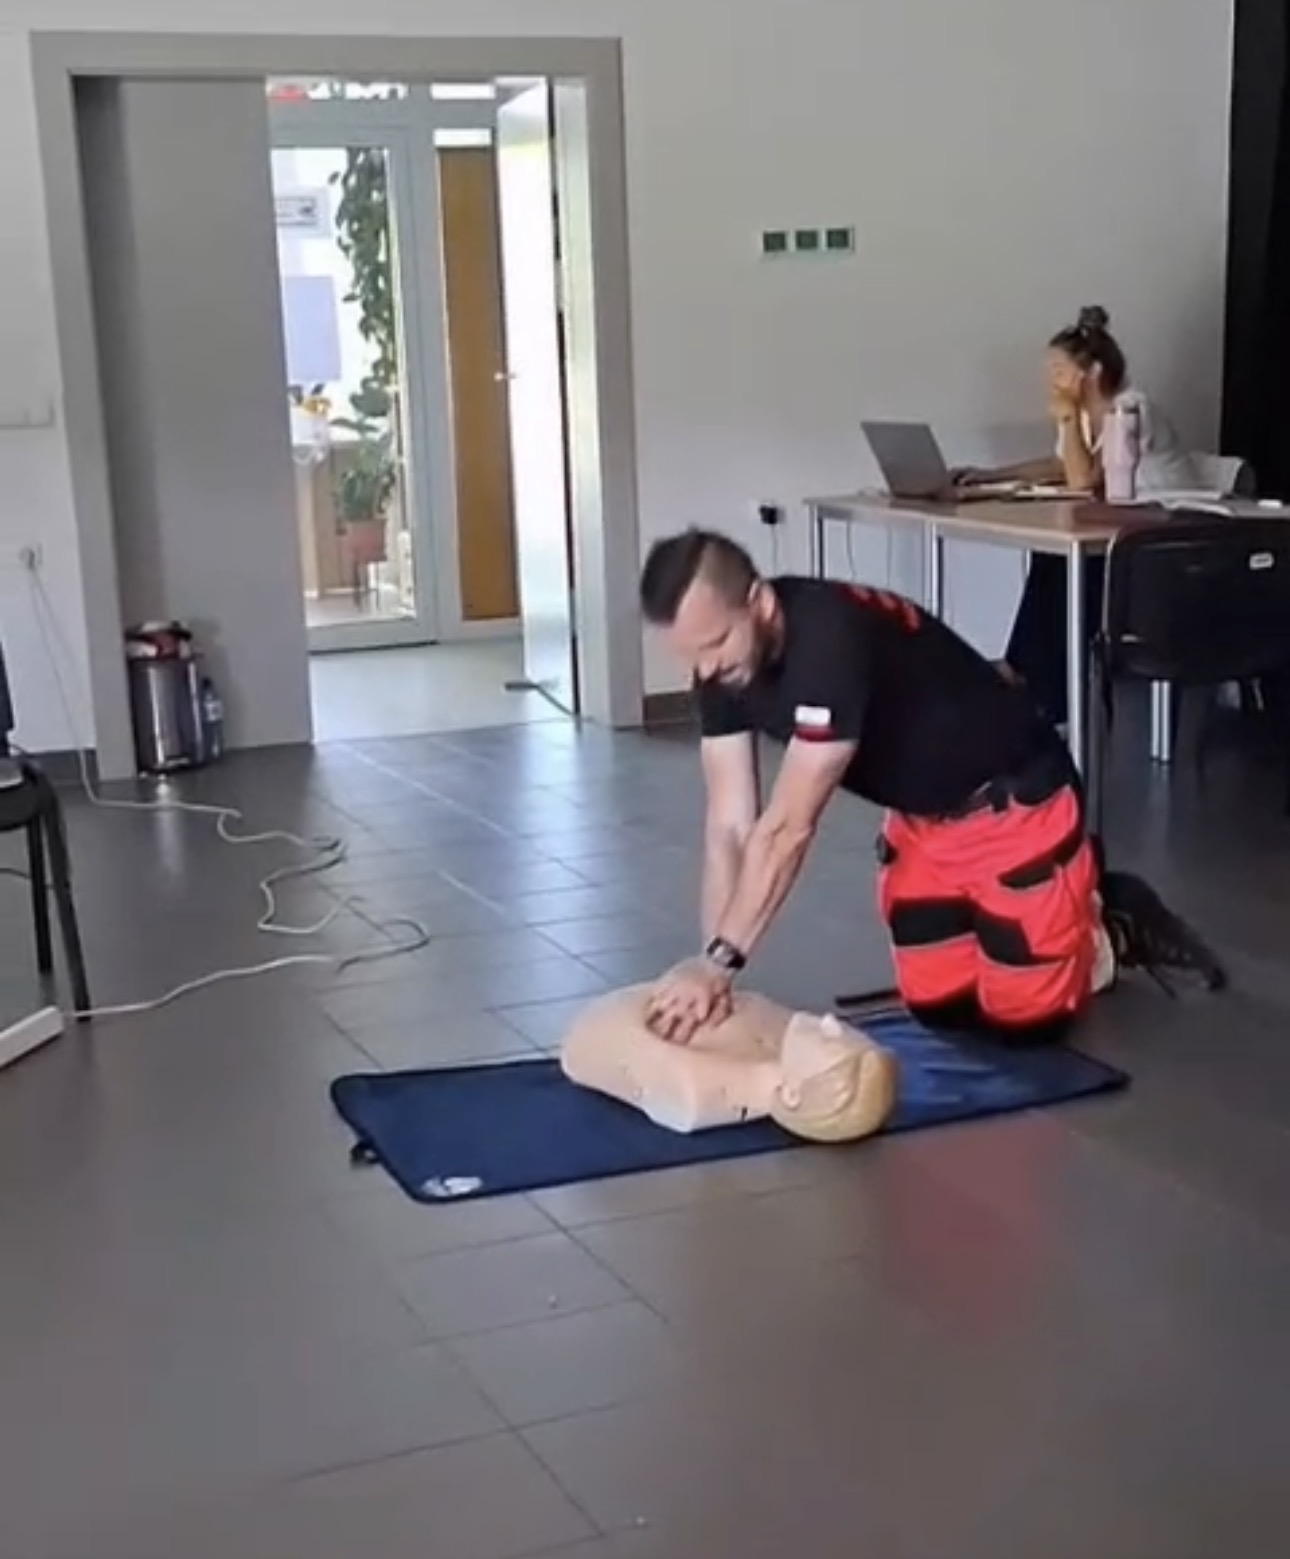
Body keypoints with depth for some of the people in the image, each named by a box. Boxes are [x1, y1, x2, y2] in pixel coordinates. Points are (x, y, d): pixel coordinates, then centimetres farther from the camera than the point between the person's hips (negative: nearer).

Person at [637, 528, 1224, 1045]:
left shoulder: (830, 637, -37)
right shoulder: (724, 660, -13)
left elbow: (787, 827, -38)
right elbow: (730, 826, -13)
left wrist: (719, 961, -38)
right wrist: (711, 964, -20)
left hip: (1014, 804, -7)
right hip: (920, 819, 8)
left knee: (1026, 1017, -4)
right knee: (940, 1006, 11)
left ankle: (1121, 929, 24)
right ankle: (1071, 905, 32)